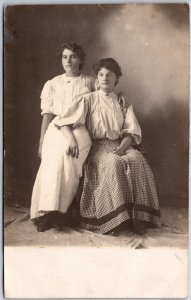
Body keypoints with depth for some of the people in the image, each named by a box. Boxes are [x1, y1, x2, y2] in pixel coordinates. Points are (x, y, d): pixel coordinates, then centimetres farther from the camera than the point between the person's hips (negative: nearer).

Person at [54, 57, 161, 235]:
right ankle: (112, 219, -29)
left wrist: (122, 147, -15)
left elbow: (131, 131, 6)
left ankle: (137, 216, -24)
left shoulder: (123, 103, 15)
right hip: (97, 147, -2)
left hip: (120, 145, 3)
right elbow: (63, 121, -2)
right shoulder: (88, 100, 7)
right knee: (113, 162, -34)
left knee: (136, 160, -29)